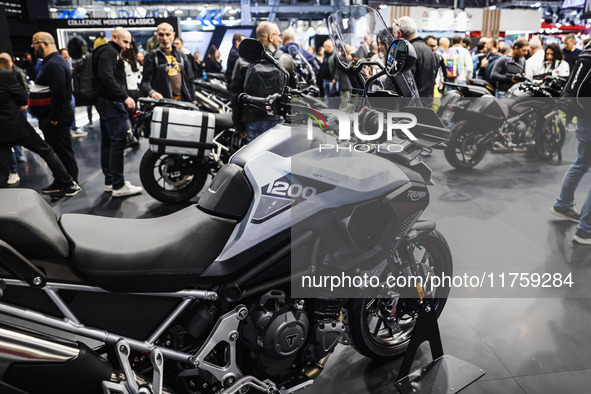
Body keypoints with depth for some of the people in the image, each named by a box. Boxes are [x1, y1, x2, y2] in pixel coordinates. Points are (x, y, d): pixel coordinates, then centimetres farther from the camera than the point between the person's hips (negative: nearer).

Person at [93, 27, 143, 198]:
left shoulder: (108, 52, 25)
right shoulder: (109, 52, -8)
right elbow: (106, 77, -22)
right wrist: (125, 97, -22)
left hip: (106, 102, 11)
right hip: (112, 102, -11)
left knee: (107, 142, 11)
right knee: (118, 142, -13)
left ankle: (110, 182, 16)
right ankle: (118, 185, -13)